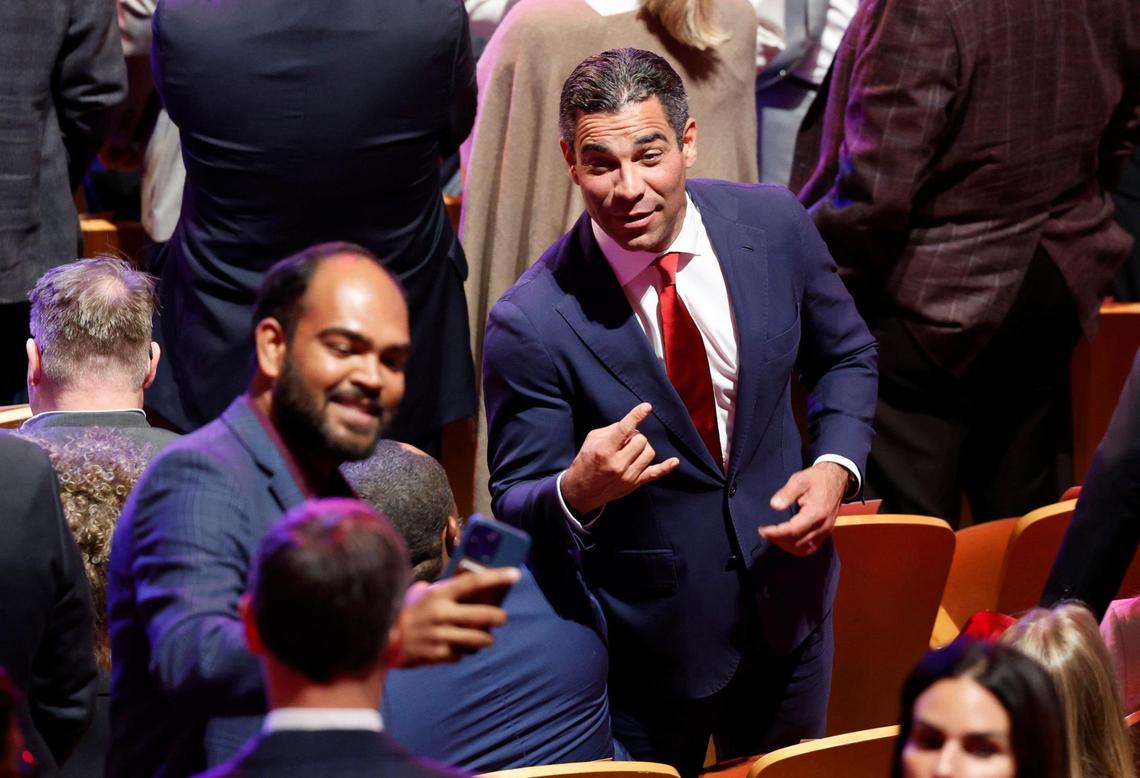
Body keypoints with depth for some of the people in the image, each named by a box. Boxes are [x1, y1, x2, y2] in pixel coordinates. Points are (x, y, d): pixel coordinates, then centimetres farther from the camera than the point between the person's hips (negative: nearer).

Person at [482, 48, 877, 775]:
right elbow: (516, 507, -13)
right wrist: (578, 491, -36)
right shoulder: (530, 325, -22)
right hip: (646, 642, -4)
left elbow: (846, 356, 6)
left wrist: (837, 465, -12)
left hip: (787, 598, 4)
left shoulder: (775, 224, -12)